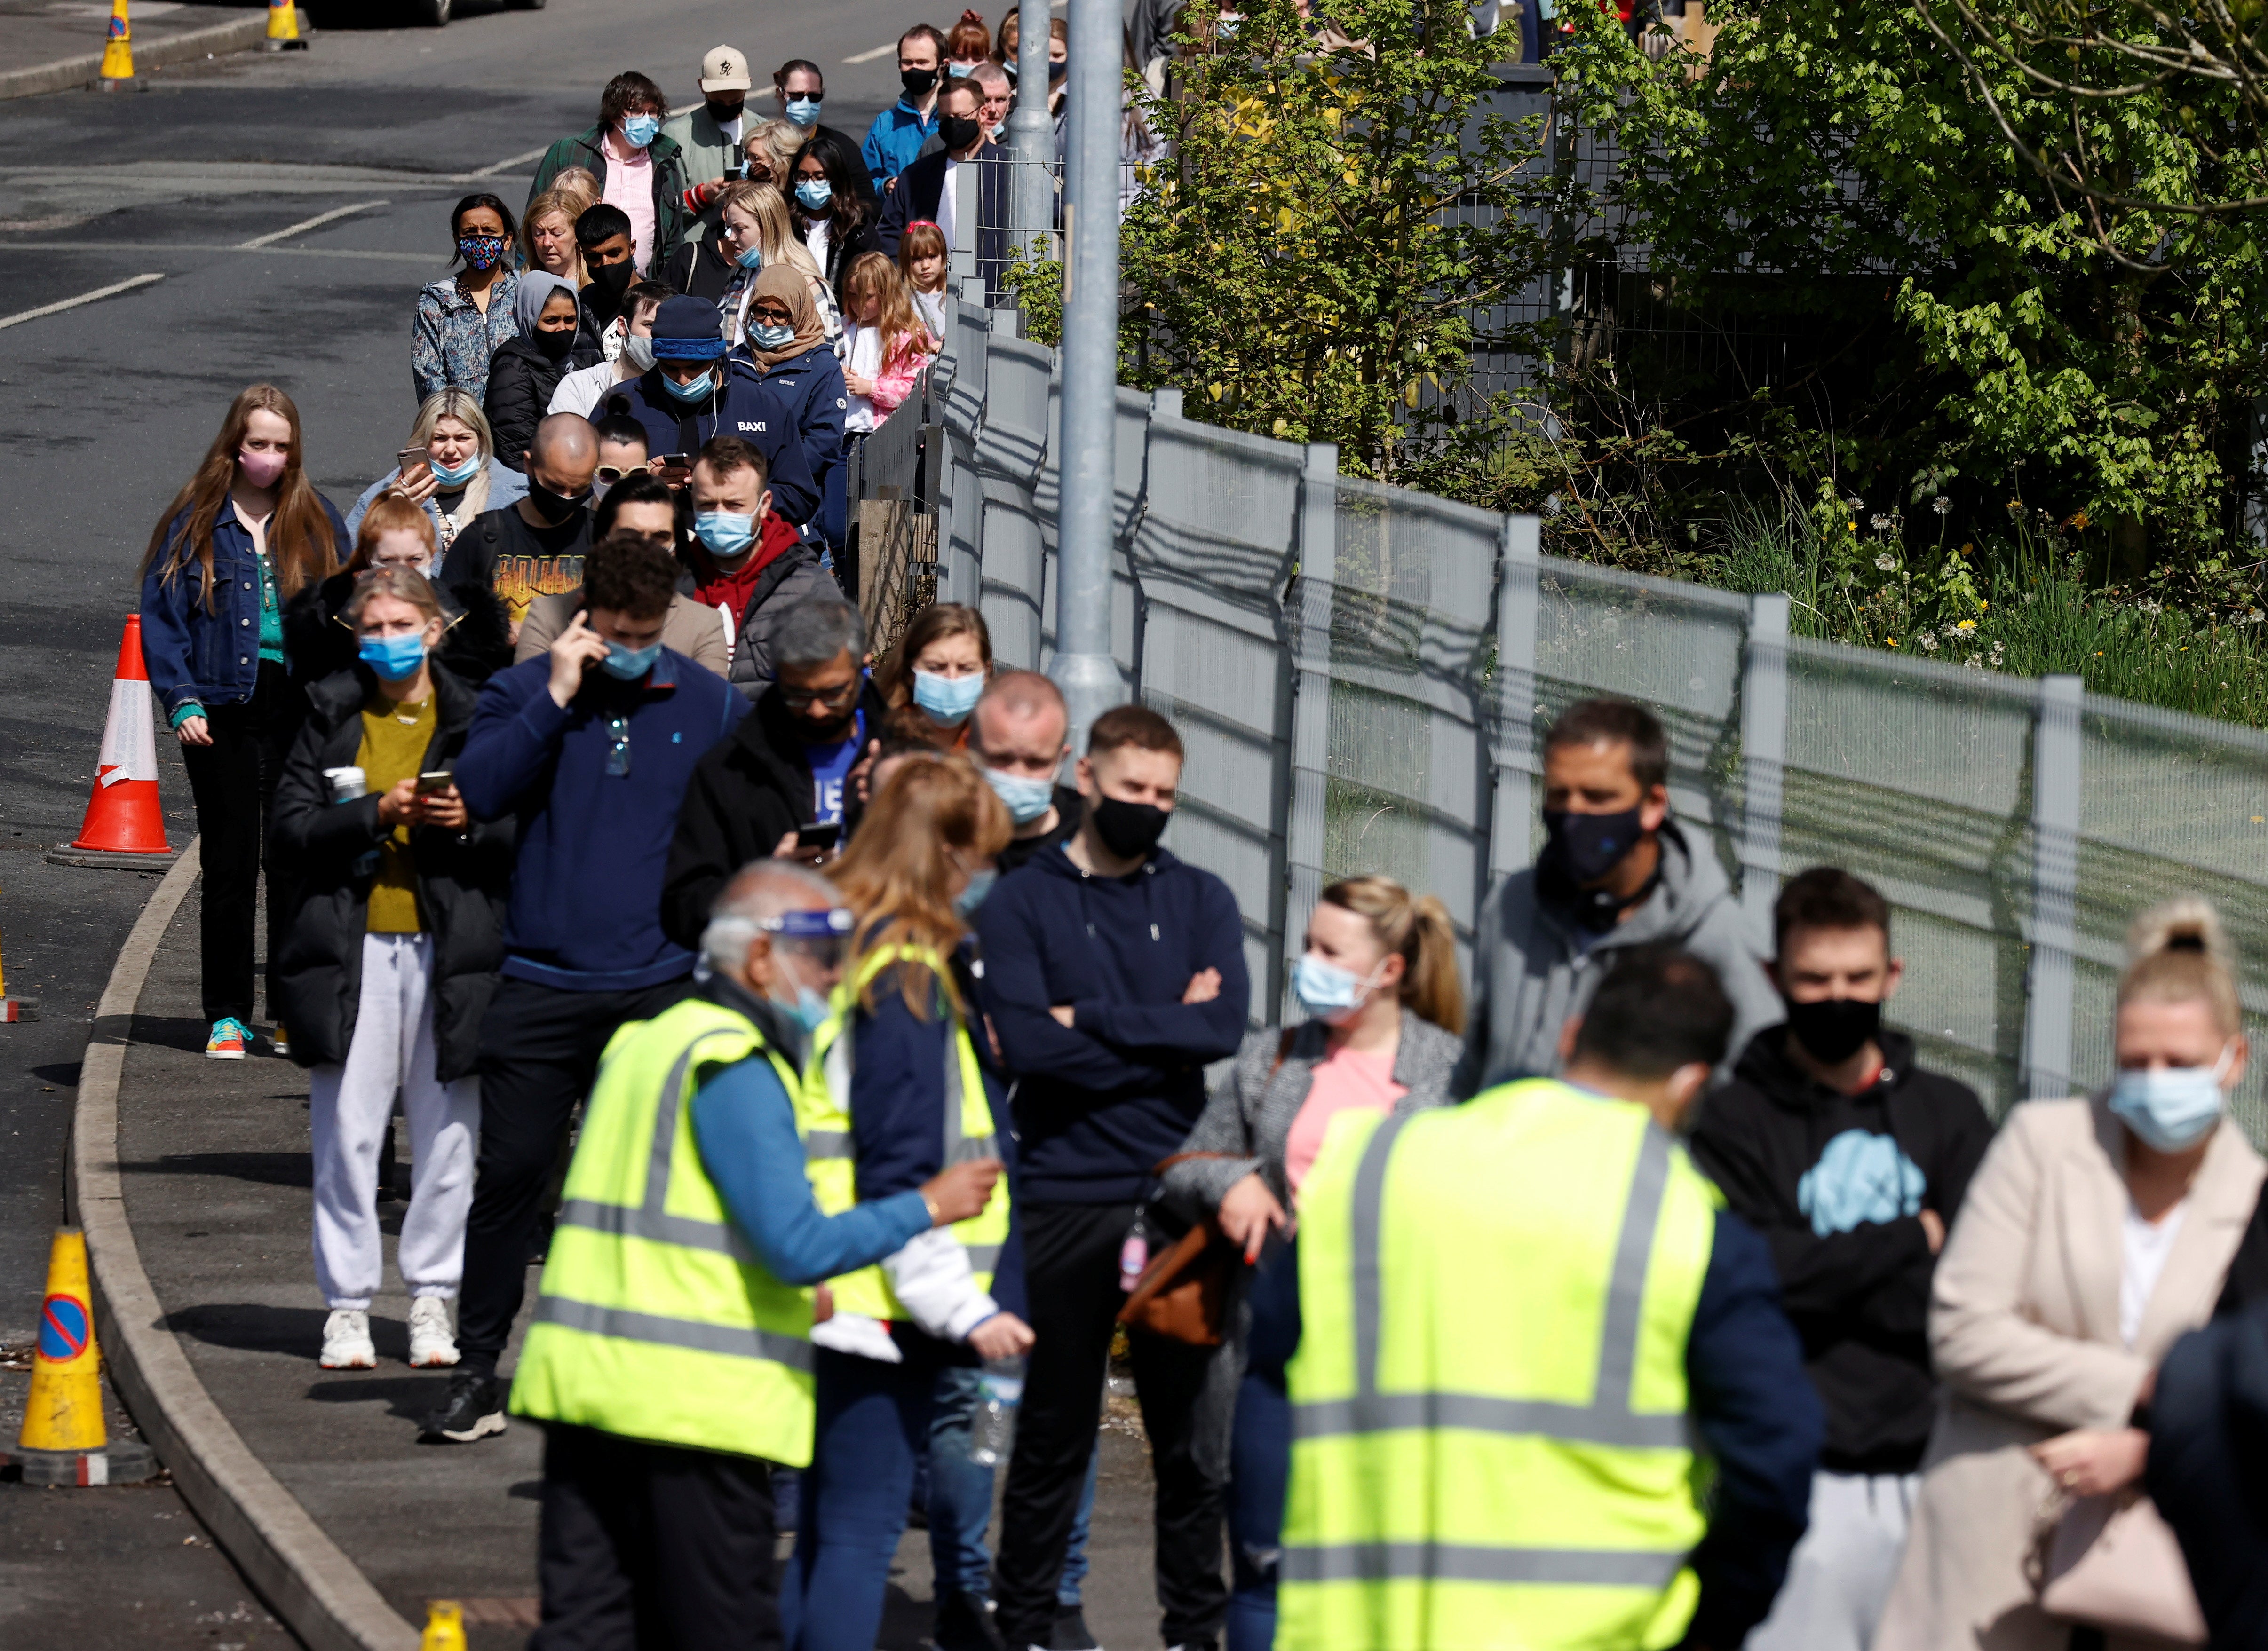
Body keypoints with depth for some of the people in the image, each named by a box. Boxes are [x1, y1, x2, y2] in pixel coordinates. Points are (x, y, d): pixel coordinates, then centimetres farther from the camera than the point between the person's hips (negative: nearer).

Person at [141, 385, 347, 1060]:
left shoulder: (317, 522, 8)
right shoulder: (196, 522, 1)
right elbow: (161, 614, 1)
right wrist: (181, 700, -10)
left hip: (299, 709, 1)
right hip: (222, 711, -1)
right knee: (228, 865, 3)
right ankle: (228, 1015, 9)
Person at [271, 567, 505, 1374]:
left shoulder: (475, 718, 6)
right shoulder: (331, 716, 8)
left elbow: (522, 836, 8)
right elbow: (293, 826, 0)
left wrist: (469, 823, -11)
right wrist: (378, 813, -13)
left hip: (450, 944, 0)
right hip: (353, 943, 0)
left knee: (446, 1133, 3)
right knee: (346, 1132, 0)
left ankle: (432, 1298, 13)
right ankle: (347, 1303, 7)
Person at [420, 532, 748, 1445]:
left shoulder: (709, 706, 7)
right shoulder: (523, 692, 3)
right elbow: (476, 791, -12)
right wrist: (554, 700, -15)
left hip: (659, 986, 1)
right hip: (542, 983, -1)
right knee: (509, 1172, -3)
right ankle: (478, 1370, 4)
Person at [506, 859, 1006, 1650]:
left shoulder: (645, 1043, 19)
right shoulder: (737, 1070, -12)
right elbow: (798, 1247, -17)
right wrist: (929, 1206, -6)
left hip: (585, 1376, 8)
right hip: (691, 1399, -8)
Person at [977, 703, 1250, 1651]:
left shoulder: (1200, 901, 10)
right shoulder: (1020, 905, 3)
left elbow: (1226, 1027, -7)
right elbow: (1027, 1043, -12)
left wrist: (1093, 1021, -10)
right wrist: (1163, 1032, -8)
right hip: (1064, 1203, -2)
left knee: (1188, 1431, 4)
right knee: (1053, 1435, 5)